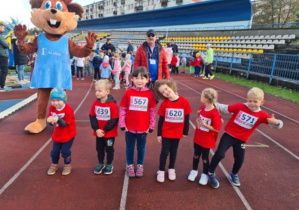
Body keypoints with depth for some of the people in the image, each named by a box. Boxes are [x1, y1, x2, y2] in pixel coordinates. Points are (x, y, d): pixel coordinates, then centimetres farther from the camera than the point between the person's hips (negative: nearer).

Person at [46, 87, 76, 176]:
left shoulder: (68, 110, -25)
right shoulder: (51, 108, -8)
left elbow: (65, 124, -28)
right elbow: (50, 119, -6)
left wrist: (58, 119, -46)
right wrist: (50, 120, -31)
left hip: (68, 135, -5)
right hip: (57, 135, 5)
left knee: (65, 151, 2)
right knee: (54, 151, 13)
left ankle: (67, 165, 28)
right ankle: (54, 165, 38)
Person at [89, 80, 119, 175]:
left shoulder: (112, 104, -19)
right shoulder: (95, 103, -5)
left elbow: (114, 120, -17)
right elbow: (92, 117, -2)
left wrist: (105, 130, -17)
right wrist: (96, 129, -14)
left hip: (110, 133, -4)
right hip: (98, 132, 4)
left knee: (109, 149, 12)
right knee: (99, 149, 17)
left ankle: (109, 165, 32)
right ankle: (100, 164, 38)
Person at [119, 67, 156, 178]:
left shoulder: (150, 94, -7)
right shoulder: (128, 93, -7)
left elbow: (153, 111, -2)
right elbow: (122, 109, -3)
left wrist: (151, 126, -1)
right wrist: (122, 124, -4)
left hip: (143, 128, 0)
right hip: (129, 127, 0)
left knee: (141, 148, 17)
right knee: (130, 147, 16)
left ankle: (140, 166, 36)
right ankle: (130, 165, 35)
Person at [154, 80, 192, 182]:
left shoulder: (184, 102, -13)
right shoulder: (164, 104, -12)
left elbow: (186, 118, -4)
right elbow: (161, 119, -5)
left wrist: (185, 132, 2)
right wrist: (159, 134, -3)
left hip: (177, 133, 1)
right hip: (166, 133, -1)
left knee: (173, 151, 18)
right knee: (165, 151, 7)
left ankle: (171, 169, 36)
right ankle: (161, 170, 24)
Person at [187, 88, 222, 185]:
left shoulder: (214, 113, -25)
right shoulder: (202, 108, -5)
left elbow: (217, 129, -24)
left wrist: (205, 125, -28)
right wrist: (197, 121, -7)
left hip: (207, 140, -6)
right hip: (197, 137, 6)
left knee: (204, 157, 12)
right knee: (196, 155, 20)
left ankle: (205, 174, 33)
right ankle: (194, 171, 40)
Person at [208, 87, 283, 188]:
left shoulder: (262, 115, -9)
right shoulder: (240, 106, -13)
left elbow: (278, 124, -8)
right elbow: (225, 108, -10)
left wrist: (275, 122, -33)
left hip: (241, 140, 3)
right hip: (229, 135, -2)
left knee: (239, 160, 14)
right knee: (219, 154, -10)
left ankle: (234, 174, 47)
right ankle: (211, 173, 13)